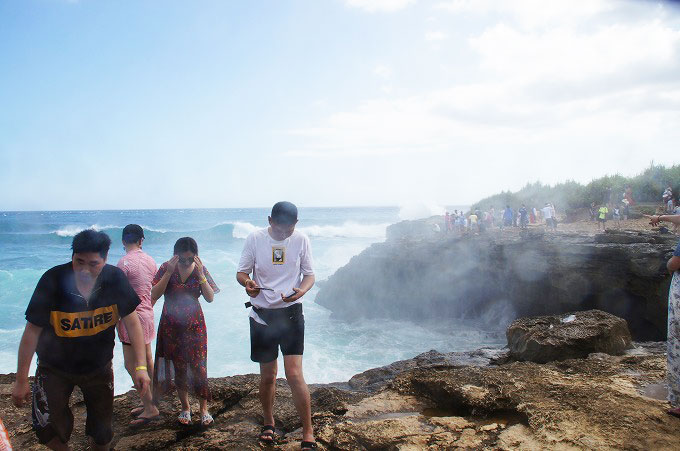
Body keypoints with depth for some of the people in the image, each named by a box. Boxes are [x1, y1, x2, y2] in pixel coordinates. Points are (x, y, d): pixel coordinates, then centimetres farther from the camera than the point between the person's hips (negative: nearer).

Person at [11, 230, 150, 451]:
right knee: (47, 428, -10)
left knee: (102, 431, 8)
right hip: (55, 366, -1)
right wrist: (21, 380, -11)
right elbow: (32, 331, -15)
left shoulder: (115, 279, -18)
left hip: (99, 366, 1)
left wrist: (141, 366, -17)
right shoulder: (52, 281, -23)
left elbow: (132, 322, -12)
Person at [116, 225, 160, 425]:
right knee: (147, 361, 17)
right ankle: (150, 402, 29)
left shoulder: (124, 262, -16)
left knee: (132, 365, -3)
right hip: (147, 315, 8)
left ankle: (150, 408, 0)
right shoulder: (150, 260, 5)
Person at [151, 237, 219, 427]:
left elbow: (210, 298, -10)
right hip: (171, 326, 1)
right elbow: (154, 295, -13)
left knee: (198, 367, -4)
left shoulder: (200, 269, -5)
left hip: (194, 325, -1)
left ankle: (204, 409, 11)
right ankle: (185, 408, 26)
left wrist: (200, 274, -21)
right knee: (178, 368, 10)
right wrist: (169, 272, -21)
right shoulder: (166, 267, -6)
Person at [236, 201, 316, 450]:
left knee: (294, 374, -9)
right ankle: (268, 423, 35)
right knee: (267, 375, 11)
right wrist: (248, 283, -23)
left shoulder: (301, 240, -3)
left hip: (291, 313, -1)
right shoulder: (255, 239, -4)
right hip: (261, 315, 1)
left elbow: (309, 275, 3)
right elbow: (241, 272, 1)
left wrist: (301, 290, -19)